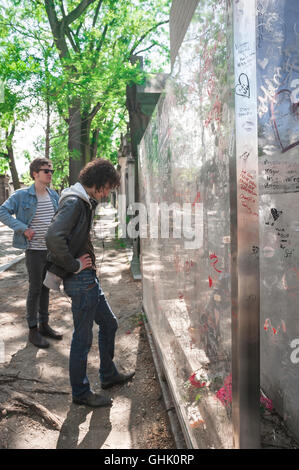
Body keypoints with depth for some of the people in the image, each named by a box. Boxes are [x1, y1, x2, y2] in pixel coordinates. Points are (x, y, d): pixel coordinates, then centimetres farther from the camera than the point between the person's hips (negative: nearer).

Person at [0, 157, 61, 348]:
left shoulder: (54, 195, 7)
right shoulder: (22, 195, -9)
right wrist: (23, 229, -18)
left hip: (52, 248, 6)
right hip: (34, 249, -5)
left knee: (46, 287, 15)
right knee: (35, 289, 1)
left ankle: (44, 324, 28)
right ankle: (33, 330, 15)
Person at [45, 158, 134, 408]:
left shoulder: (86, 202, 14)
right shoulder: (74, 202, -17)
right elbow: (54, 238, -31)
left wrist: (87, 262, 12)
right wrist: (74, 266, -20)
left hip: (88, 278, 10)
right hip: (80, 281, -10)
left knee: (109, 324, 20)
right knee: (83, 338, 3)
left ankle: (109, 375, 37)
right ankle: (81, 392, 21)